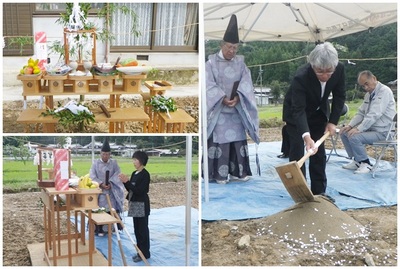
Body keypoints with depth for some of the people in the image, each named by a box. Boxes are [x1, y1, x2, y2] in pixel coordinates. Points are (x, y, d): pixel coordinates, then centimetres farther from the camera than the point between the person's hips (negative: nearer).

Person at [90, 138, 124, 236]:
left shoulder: (114, 163, 6)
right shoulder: (95, 163, 2)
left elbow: (117, 175, -2)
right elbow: (92, 176, -5)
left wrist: (110, 183, -17)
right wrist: (101, 184, -19)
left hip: (112, 191, 1)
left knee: (112, 209, -3)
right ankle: (99, 229, 3)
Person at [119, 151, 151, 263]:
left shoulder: (145, 174, -15)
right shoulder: (134, 173, 11)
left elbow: (139, 190, -21)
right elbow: (130, 189, 13)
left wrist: (127, 182, -22)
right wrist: (124, 182, -3)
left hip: (142, 205, -9)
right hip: (135, 204, 9)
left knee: (143, 229, -2)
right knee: (137, 229, 13)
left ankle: (145, 253, 6)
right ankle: (140, 251, 21)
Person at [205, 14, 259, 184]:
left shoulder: (240, 63, 7)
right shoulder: (211, 62, -3)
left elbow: (246, 83, -2)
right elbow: (209, 85, -10)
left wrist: (237, 97, -21)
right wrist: (223, 99, -23)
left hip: (237, 109, 4)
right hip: (217, 109, -4)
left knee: (238, 139, 6)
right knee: (219, 140, -4)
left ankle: (237, 172, 14)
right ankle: (219, 174, 0)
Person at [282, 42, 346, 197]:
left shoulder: (339, 69, -26)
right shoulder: (301, 77, -39)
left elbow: (339, 96, -9)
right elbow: (299, 110, -42)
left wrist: (333, 121, -15)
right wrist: (306, 136, -54)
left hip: (319, 113, 4)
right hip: (296, 114, -4)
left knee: (319, 151, 5)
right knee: (297, 150, -10)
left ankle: (319, 190, 12)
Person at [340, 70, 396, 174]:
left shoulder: (384, 91, -16)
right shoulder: (368, 94, 12)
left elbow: (374, 115, -25)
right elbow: (361, 113, 15)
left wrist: (359, 129, -28)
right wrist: (350, 125, -2)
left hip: (381, 131, -9)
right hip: (369, 128, 9)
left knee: (354, 137, -27)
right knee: (344, 133, 4)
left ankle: (366, 164, -9)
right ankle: (356, 161, 10)